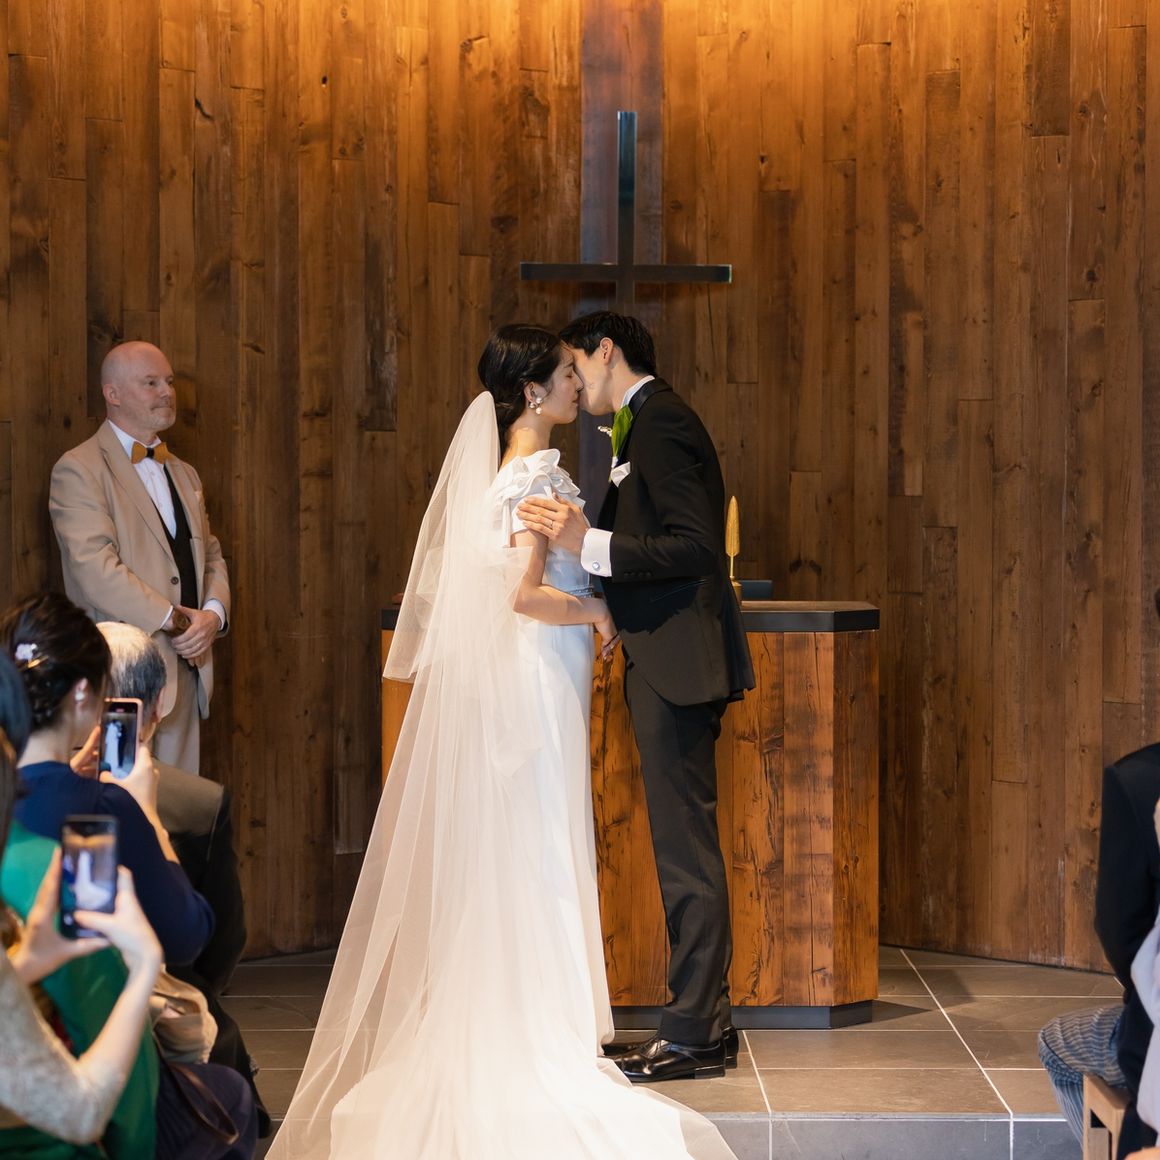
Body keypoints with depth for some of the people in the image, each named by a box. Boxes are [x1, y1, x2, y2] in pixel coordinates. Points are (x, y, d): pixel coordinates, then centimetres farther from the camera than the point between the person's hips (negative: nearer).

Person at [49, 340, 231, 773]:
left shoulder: (183, 474, 21)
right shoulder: (78, 470, -5)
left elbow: (211, 556, 20)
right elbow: (95, 568, -15)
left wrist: (213, 614, -1)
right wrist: (173, 620, -14)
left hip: (186, 669, 7)